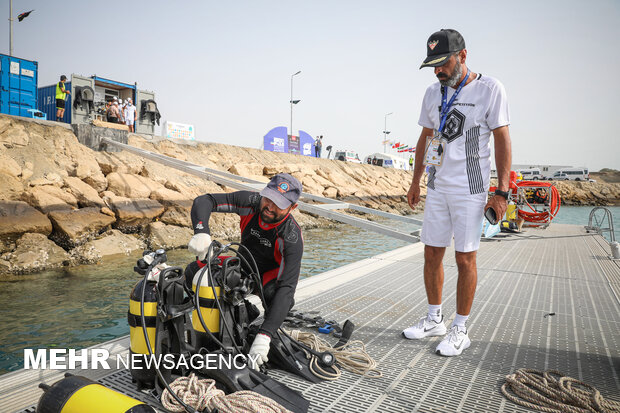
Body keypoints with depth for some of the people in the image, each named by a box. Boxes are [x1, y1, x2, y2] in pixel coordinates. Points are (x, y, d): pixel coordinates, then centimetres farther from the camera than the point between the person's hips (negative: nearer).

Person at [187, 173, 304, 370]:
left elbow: (286, 287, -41)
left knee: (273, 292, -40)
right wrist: (201, 232, -45)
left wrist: (263, 336, -50)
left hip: (270, 275, -4)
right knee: (194, 271, -18)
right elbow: (204, 201, -22)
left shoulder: (292, 237, -33)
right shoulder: (251, 202, -23)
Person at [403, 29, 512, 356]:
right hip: (437, 187, 5)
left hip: (470, 190, -5)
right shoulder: (433, 93, 10)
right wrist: (415, 181, 15)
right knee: (432, 254, 8)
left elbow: (502, 141, -6)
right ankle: (434, 319, 24)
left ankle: (460, 329, 13)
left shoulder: (489, 89, -5)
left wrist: (502, 192, -11)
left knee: (465, 258, -1)